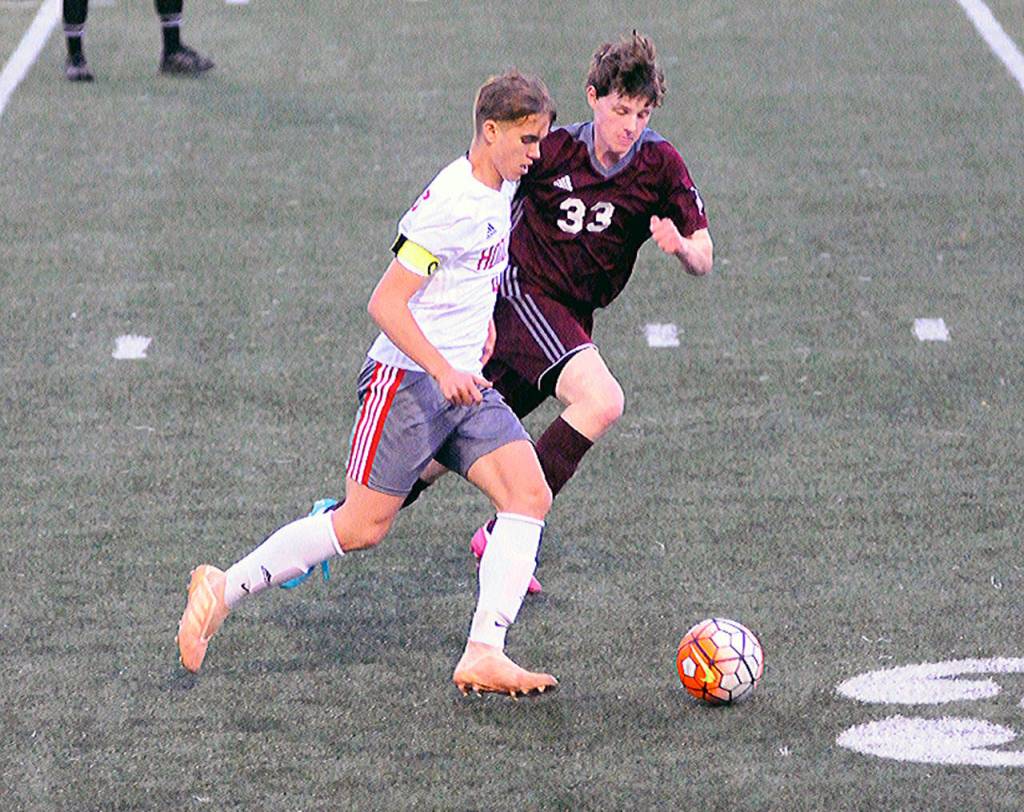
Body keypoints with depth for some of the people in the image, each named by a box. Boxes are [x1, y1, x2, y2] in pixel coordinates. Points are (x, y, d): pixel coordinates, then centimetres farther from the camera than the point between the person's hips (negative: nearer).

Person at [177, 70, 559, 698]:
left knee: (531, 496, -9)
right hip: (407, 380, -8)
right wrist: (444, 371, -28)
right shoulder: (449, 204, -19)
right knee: (363, 527, -8)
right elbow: (386, 303, -22)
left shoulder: (503, 188, 9)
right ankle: (223, 589, 9)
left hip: (464, 384, 8)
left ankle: (483, 656, -12)